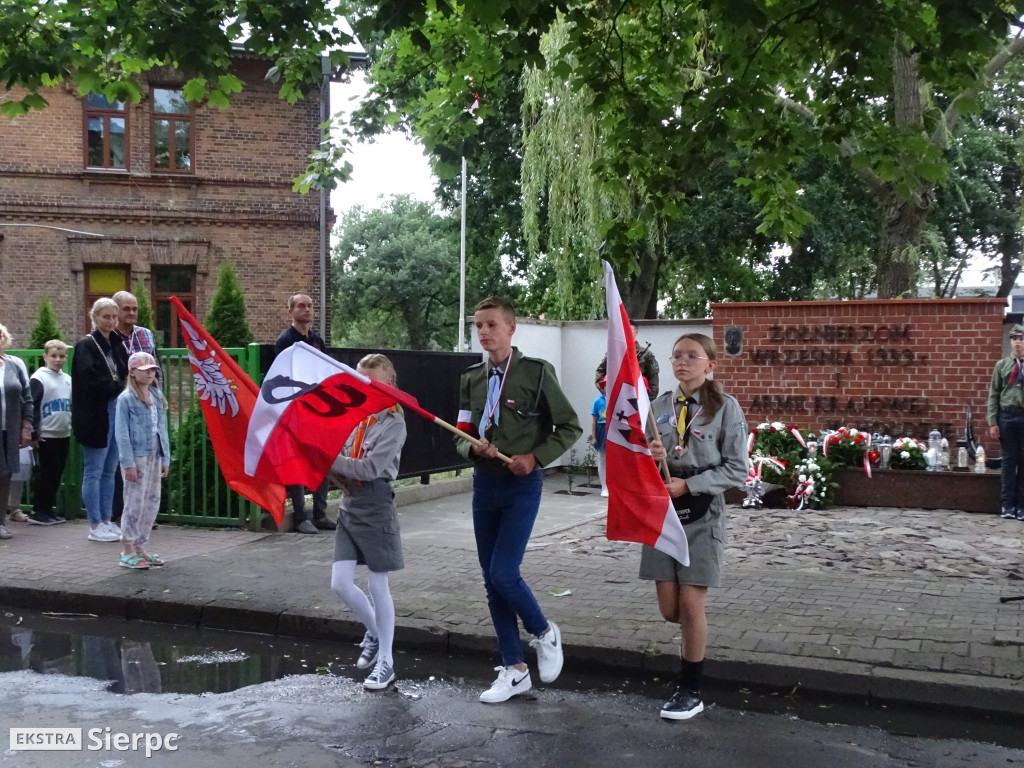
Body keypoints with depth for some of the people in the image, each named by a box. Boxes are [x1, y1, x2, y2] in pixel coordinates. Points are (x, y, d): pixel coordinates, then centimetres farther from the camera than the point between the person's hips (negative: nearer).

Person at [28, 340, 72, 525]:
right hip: (46, 436, -7)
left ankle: (49, 509, 20)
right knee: (44, 475, -3)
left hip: (64, 435, 7)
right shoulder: (38, 379, -9)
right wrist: (33, 433, -14)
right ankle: (39, 512, 5)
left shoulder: (67, 379, 12)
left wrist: (73, 426, 16)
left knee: (56, 475, 11)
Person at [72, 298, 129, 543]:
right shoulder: (86, 346, -7)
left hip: (116, 413, 7)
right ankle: (95, 527, 5)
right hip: (96, 417, -7)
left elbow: (127, 375, 14)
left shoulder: (117, 345, 13)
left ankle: (106, 521, 18)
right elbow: (92, 382, -17)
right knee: (94, 471, -1)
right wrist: (120, 387, -10)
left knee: (109, 471, 11)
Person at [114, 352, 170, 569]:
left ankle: (140, 548, 20)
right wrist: (128, 463, -15)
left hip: (154, 457, 7)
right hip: (136, 458, -7)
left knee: (152, 502, 9)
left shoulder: (157, 396, 11)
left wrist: (165, 458, 11)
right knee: (135, 503, -3)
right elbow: (121, 433, -11)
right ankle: (128, 553, 6)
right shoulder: (126, 399, -8)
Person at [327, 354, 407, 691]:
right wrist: (333, 469, -11)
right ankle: (375, 632, 29)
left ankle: (385, 661, 15)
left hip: (375, 508, -6)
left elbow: (369, 468, -21)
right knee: (340, 583, 3)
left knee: (378, 586, 2)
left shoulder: (392, 423, -11)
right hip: (350, 506, 6)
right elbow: (342, 467, 11)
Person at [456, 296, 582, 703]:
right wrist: (473, 447, -10)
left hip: (521, 486, -5)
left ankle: (544, 633, 16)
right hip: (484, 485, 6)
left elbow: (570, 427, -3)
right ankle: (514, 670, 20)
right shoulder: (472, 378, 9)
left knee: (503, 574, -14)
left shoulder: (536, 372, -6)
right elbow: (460, 435, 12)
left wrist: (535, 457, -14)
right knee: (491, 582, 8)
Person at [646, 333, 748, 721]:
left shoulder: (725, 408, -6)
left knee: (691, 604, -4)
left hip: (702, 515, -4)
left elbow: (736, 469, -8)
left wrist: (688, 485, -17)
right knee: (669, 608, 6)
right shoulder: (660, 406, 7)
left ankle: (690, 691, 11)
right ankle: (695, 637, 40)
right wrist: (651, 457, -12)